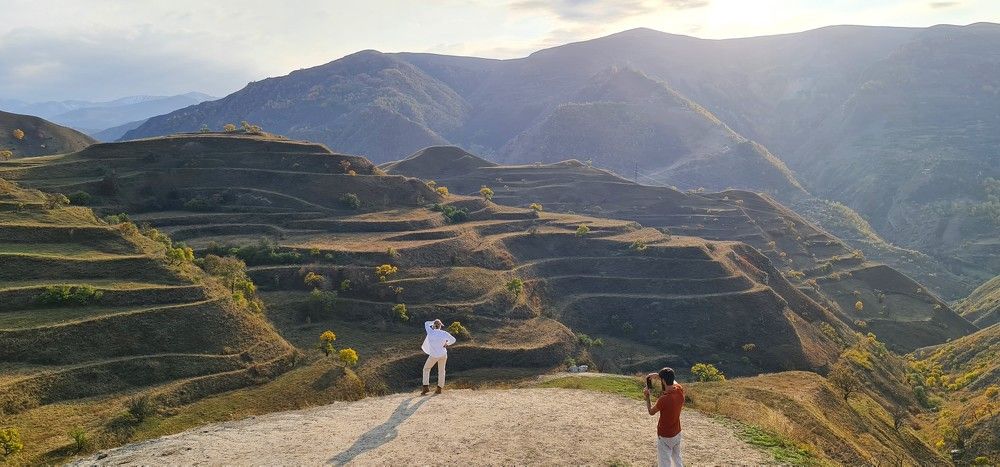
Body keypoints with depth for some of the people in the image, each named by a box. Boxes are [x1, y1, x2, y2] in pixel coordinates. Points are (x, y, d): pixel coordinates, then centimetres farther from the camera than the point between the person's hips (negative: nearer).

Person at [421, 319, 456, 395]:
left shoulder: (430, 332, -13)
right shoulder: (444, 333, -9)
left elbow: (426, 323, 8)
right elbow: (453, 340, 6)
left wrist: (434, 322, 13)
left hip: (433, 355, -2)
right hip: (443, 354, 2)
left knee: (426, 369, 17)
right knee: (441, 370, 18)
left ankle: (426, 387, 8)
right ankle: (439, 388, 22)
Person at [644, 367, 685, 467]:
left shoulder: (663, 399, -30)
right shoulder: (679, 390, -10)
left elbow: (651, 411, -10)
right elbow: (672, 381, 15)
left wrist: (647, 397, 0)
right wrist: (658, 375, 6)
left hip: (665, 437, -7)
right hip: (677, 433, 7)